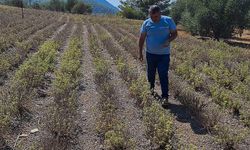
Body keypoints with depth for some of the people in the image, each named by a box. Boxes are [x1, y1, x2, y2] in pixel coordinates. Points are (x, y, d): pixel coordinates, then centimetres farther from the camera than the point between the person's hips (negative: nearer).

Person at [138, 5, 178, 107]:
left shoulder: (168, 21, -7)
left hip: (164, 54, -2)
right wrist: (140, 52, 4)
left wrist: (169, 40, -22)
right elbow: (142, 38, 5)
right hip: (150, 53, 2)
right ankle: (152, 87, 43)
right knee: (151, 72, 15)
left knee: (163, 75, -6)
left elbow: (174, 33, 0)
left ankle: (165, 97, 0)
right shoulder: (146, 23, -3)